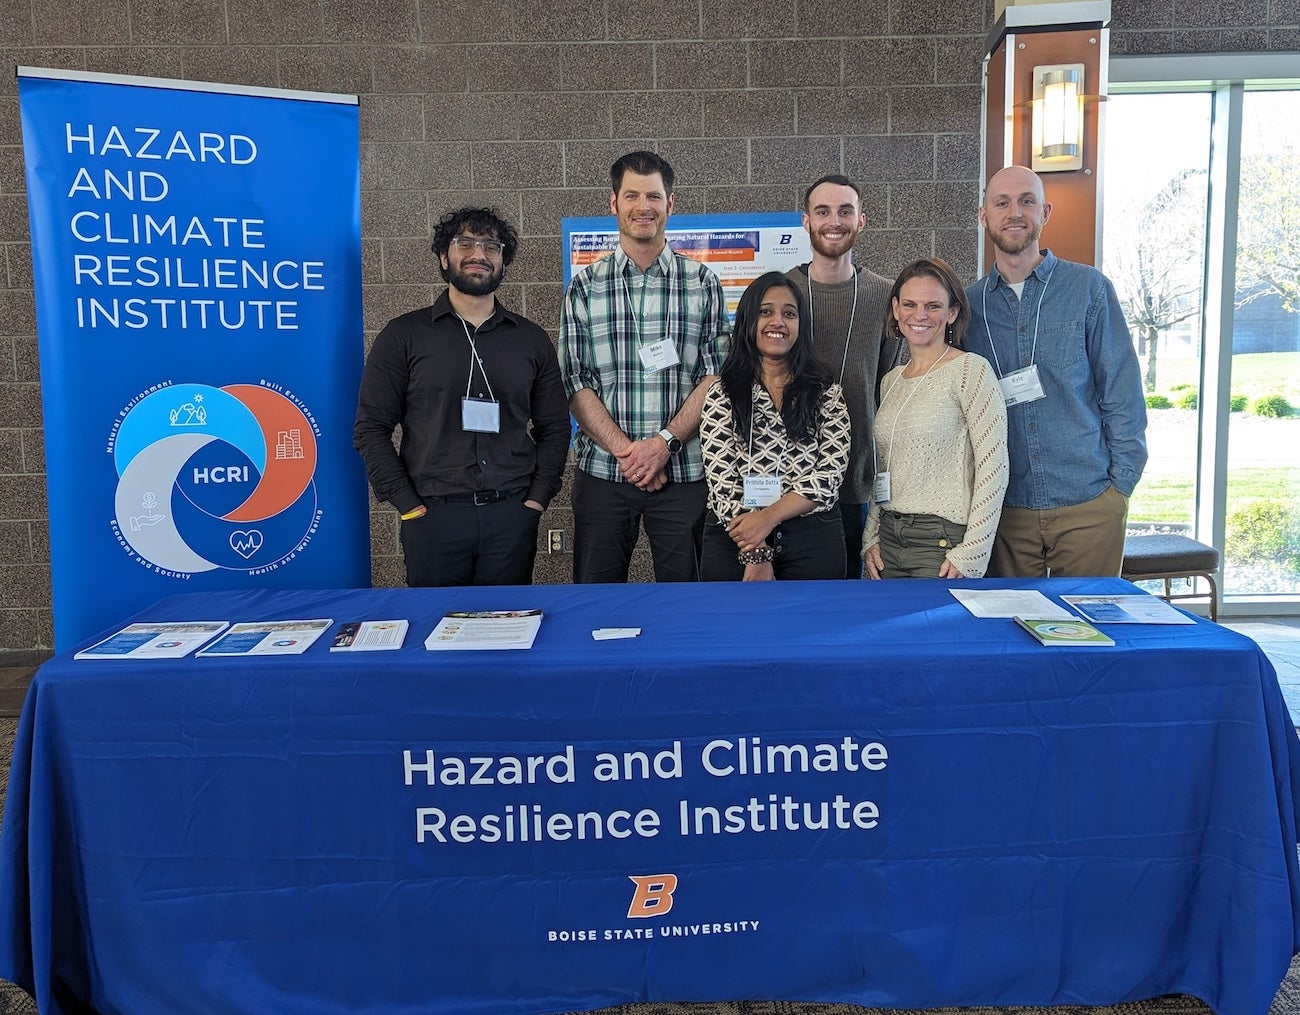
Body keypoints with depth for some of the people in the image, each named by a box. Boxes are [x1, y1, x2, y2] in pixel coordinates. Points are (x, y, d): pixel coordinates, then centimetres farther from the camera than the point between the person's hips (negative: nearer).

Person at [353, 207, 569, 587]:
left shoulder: (531, 339, 11)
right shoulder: (404, 335, 3)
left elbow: (553, 429, 12)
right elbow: (371, 428, 1)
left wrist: (536, 500, 0)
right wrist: (409, 506, -7)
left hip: (512, 515, 2)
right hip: (432, 517, -2)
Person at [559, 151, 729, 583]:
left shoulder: (703, 283, 5)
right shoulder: (584, 287, 5)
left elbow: (715, 376, 0)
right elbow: (574, 384, 0)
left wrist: (665, 442, -13)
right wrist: (626, 449, -12)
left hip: (683, 471, 0)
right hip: (601, 471, 0)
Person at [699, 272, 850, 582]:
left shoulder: (826, 392, 5)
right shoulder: (723, 393, 1)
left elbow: (830, 473, -4)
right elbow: (720, 479, -6)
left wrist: (769, 517, -17)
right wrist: (756, 555, -15)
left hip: (813, 541, 1)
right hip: (734, 542, -1)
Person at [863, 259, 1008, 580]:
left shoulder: (970, 370, -7)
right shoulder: (890, 381, 12)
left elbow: (993, 468, -12)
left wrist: (971, 554, -15)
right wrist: (871, 538, 9)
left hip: (944, 542, -6)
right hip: (888, 539, 6)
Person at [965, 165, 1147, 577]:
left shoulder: (1089, 288, 0)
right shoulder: (969, 303, 5)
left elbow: (1123, 392, 0)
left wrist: (1121, 485, -4)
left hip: (1088, 505, -1)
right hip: (1004, 509, 2)